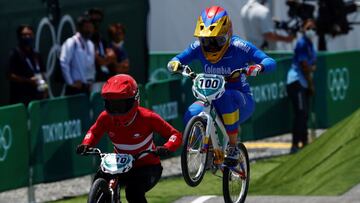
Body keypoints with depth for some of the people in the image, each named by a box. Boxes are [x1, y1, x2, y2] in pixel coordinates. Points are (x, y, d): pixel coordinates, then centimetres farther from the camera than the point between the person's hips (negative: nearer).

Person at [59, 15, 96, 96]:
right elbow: (64, 63, -15)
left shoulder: (90, 44, 15)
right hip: (75, 87, -7)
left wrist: (91, 81, 10)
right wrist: (71, 83, -14)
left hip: (87, 87, 7)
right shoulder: (71, 43, -8)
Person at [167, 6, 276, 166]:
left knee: (227, 96, -39)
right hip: (211, 99, 4)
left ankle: (233, 147, -25)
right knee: (192, 115, -28)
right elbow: (177, 60, -2)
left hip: (241, 102, -4)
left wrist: (259, 67, -41)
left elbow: (270, 62, -17)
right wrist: (175, 64, -27)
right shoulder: (198, 47, -5)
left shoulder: (238, 47, -15)